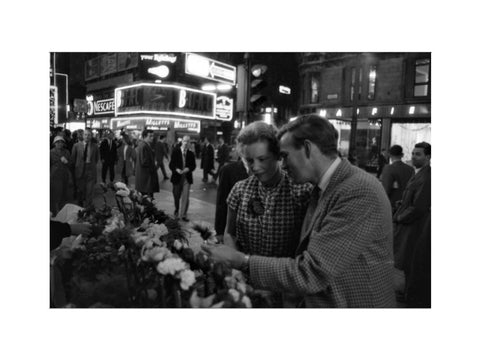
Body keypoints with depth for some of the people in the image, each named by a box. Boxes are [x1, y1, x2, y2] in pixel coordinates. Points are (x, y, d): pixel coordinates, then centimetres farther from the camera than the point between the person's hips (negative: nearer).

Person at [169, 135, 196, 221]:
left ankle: (183, 214, 11)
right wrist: (176, 169, -23)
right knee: (176, 196, 14)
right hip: (177, 177, 0)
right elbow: (171, 164, -5)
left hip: (187, 178, 1)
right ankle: (177, 209, 41)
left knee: (185, 197, -1)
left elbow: (193, 165, 4)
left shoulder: (191, 154, 1)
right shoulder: (175, 151, -4)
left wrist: (188, 169, -16)